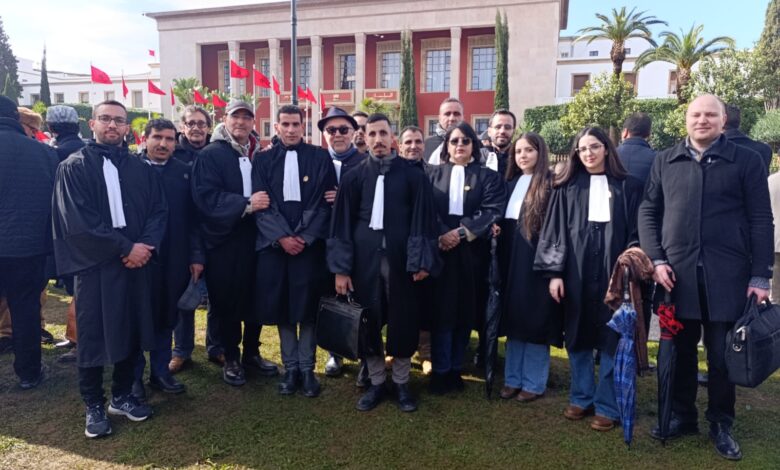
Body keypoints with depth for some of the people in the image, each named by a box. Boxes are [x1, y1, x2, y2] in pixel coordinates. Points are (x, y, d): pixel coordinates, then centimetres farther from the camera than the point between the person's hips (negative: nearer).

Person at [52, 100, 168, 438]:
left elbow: (159, 210, 5)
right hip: (94, 265, -3)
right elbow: (77, 222, -12)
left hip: (136, 261, 4)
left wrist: (146, 245, -13)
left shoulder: (140, 169, 11)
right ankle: (93, 406, 20)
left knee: (131, 331, 10)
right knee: (93, 335, 5)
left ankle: (122, 396, 27)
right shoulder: (73, 167, -2)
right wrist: (125, 248, -15)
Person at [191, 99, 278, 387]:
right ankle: (231, 359, 23)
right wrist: (245, 204, -20)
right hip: (224, 240, -4)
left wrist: (265, 203, -5)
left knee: (256, 297, 10)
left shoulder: (259, 154, 11)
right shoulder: (210, 155, -3)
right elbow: (206, 197, -14)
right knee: (228, 301, 6)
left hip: (256, 237, 4)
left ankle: (252, 353, 28)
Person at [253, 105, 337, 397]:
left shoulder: (320, 157, 3)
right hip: (274, 244, 2)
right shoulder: (263, 160, 7)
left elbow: (326, 202, -2)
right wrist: (282, 237, -11)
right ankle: (290, 367, 20)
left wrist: (305, 237, -11)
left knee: (308, 308, 3)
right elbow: (261, 205, 1)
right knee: (282, 308, 7)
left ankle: (307, 368, 17)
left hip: (310, 243, -1)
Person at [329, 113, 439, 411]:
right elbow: (342, 223, 3)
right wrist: (340, 267, -3)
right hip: (365, 258, 1)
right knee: (369, 323, 7)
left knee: (403, 323, 6)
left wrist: (422, 260, -7)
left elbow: (422, 219, 0)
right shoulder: (354, 177, 5)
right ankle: (376, 383, 24)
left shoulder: (413, 174, 1)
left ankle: (401, 383, 24)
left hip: (400, 258, -1)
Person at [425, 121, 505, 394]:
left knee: (466, 312, 6)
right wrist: (440, 234, -17)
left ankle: (456, 368, 19)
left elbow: (492, 211, -5)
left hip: (471, 252, 1)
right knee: (441, 310, 0)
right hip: (439, 249, 0)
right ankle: (440, 370, 10)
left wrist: (461, 232, -16)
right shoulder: (432, 173, 10)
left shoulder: (488, 176, 8)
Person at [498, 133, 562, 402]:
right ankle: (512, 378, 21)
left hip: (536, 259, -6)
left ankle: (534, 383, 14)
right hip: (511, 258, 6)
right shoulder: (511, 182, 15)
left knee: (535, 320, 1)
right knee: (514, 319, 11)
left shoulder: (550, 183, -5)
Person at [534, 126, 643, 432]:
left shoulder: (628, 187, 6)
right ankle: (581, 398, 24)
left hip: (613, 272, -1)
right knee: (578, 337, 9)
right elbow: (554, 231, 3)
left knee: (611, 339, 3)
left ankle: (607, 406, 15)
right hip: (576, 273, 1)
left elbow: (636, 233, 4)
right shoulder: (567, 188, 7)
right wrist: (553, 272, -4)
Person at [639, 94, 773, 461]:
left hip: (727, 275, -1)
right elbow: (648, 212, 8)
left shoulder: (746, 160, 4)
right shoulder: (665, 162, 9)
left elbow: (760, 221, 1)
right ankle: (682, 417, 29)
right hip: (676, 272, 2)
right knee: (680, 350, 12)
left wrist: (760, 276, -5)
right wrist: (656, 259, -3)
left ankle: (721, 425, 26)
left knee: (722, 354, 8)